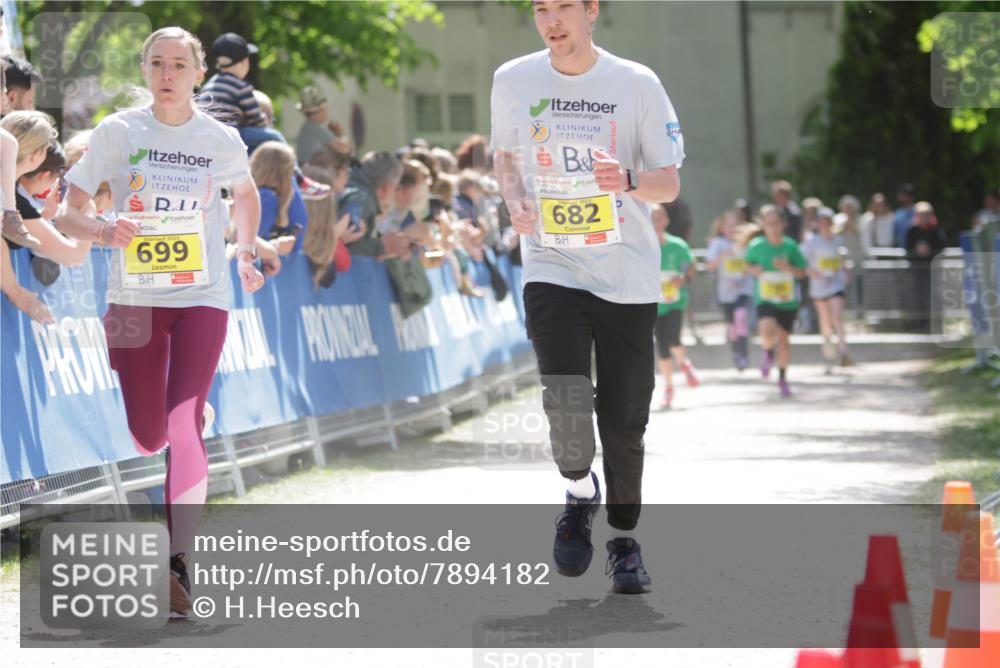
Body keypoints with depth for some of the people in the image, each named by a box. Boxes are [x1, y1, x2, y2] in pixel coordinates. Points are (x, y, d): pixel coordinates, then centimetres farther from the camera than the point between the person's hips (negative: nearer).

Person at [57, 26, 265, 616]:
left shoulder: (223, 140, 2)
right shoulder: (118, 132, -1)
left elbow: (246, 194, 25)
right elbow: (70, 212, -2)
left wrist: (246, 253, 15)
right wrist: (105, 231, -21)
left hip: (203, 295, -1)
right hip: (135, 295, 1)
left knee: (183, 423, -18)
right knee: (147, 437, 8)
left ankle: (180, 562, -27)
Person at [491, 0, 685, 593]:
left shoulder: (636, 84, -5)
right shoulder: (513, 80, 1)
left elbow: (670, 183, -1)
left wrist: (628, 180, -23)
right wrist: (515, 201, -2)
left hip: (628, 278, 0)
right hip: (551, 270, 0)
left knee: (624, 424, 3)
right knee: (568, 400, -21)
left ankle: (625, 537, 26)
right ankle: (580, 491, 9)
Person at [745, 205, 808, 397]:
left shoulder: (790, 246, -6)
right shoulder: (756, 246, -7)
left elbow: (802, 272, -1)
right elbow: (748, 264, 10)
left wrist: (788, 267, -20)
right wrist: (754, 269, -12)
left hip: (788, 301, 2)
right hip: (765, 300, -2)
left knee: (783, 339, 9)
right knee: (767, 332, -27)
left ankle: (782, 378, 32)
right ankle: (768, 352, 10)